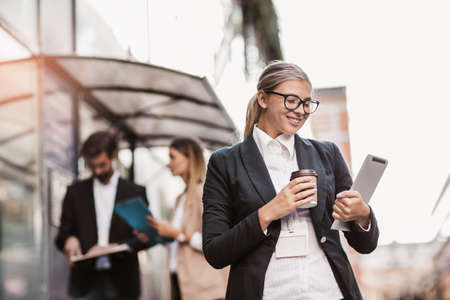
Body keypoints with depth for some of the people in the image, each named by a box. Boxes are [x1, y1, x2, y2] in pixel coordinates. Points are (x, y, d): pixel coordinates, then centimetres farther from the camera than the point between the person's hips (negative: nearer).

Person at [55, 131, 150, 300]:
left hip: (122, 284, 0)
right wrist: (69, 240, -13)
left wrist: (116, 247, -15)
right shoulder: (76, 192, 11)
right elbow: (63, 233, 11)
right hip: (86, 281, 1)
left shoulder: (134, 192, 6)